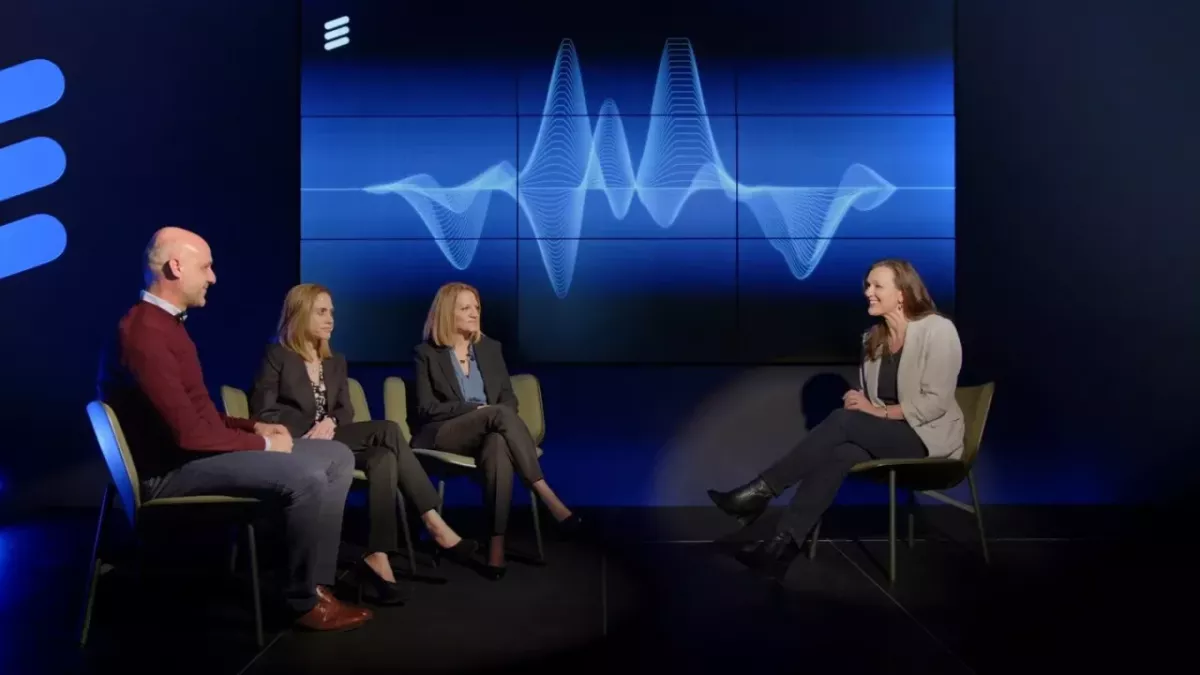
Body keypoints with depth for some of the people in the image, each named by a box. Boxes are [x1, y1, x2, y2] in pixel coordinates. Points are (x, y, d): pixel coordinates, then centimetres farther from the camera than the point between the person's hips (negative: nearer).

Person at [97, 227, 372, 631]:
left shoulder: (165, 323, 14)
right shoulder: (145, 334, -20)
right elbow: (188, 432, -25)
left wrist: (253, 426, 2)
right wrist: (262, 443, -13)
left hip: (197, 451, 10)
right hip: (172, 469, -10)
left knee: (337, 457, 3)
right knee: (305, 478, -29)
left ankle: (316, 579, 4)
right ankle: (305, 599, -8)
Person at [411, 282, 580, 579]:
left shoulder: (490, 347, 16)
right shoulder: (426, 353, 5)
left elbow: (509, 398, 12)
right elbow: (426, 408, -4)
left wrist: (496, 415, -12)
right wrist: (475, 409, -15)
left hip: (488, 432, 3)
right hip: (443, 435, -3)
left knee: (498, 446, -39)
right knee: (498, 415, -35)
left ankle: (496, 543, -42)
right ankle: (550, 498, -38)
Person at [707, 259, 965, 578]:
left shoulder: (938, 331, -9)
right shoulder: (874, 337, 10)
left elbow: (935, 403, -16)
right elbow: (871, 398, 10)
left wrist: (881, 412, -20)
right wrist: (859, 403, -12)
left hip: (928, 437, -5)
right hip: (886, 435, 5)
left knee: (842, 421, -30)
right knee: (839, 453, -30)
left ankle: (761, 492, -28)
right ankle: (781, 545, -40)